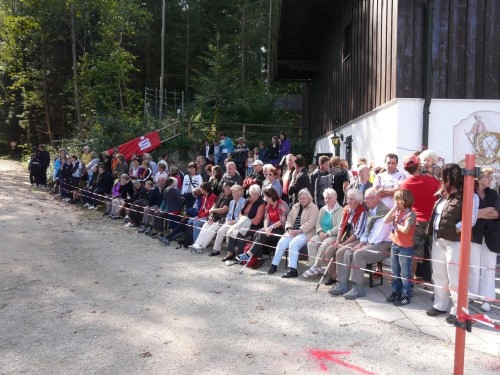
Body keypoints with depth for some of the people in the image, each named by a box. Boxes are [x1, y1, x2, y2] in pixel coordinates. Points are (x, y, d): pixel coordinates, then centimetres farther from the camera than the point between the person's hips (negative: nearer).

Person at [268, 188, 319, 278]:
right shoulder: (295, 206, 18)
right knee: (281, 243, -17)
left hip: (305, 233, -6)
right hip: (292, 231, 6)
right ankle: (274, 265, -9)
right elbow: (289, 218, 14)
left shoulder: (314, 208, -4)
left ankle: (293, 270, -29)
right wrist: (289, 229, -6)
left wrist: (298, 231, -22)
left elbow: (310, 223, -15)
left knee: (293, 244, -30)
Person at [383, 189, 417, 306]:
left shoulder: (410, 214, -17)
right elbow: (385, 221, -4)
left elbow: (405, 230, -26)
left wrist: (396, 224, -10)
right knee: (395, 272, 17)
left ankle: (406, 296, 12)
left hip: (405, 248, -7)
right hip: (394, 245, 7)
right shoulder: (397, 211, 5)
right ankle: (396, 292, 29)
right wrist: (394, 208, -6)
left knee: (405, 273, 2)